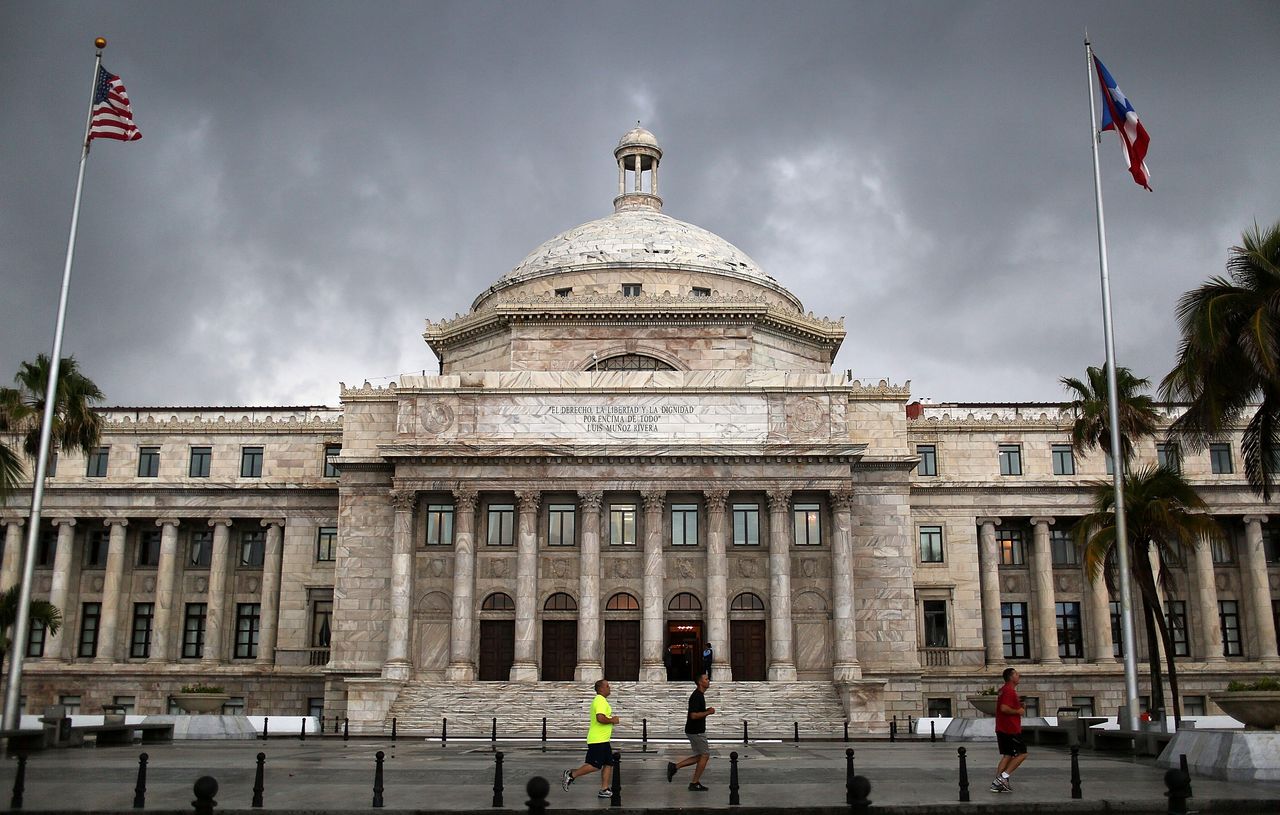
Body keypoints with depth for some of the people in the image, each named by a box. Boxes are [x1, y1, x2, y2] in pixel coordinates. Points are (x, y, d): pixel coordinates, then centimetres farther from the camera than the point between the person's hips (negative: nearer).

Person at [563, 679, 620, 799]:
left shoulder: (599, 700, 18)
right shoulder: (601, 701, -16)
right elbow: (600, 718, -29)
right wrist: (612, 720, -15)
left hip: (602, 740, 11)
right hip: (598, 741, -11)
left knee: (608, 764, 7)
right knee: (594, 765, -9)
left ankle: (604, 790, 8)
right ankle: (571, 775, 0)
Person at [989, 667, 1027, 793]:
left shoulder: (1004, 690, 17)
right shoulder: (1010, 691, -16)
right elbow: (1004, 708, -27)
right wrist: (1018, 711, -14)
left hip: (1002, 729, 10)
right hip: (1010, 730, -10)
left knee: (1007, 756, 11)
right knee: (1022, 753, -1)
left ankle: (997, 784, 6)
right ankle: (1003, 777, -6)